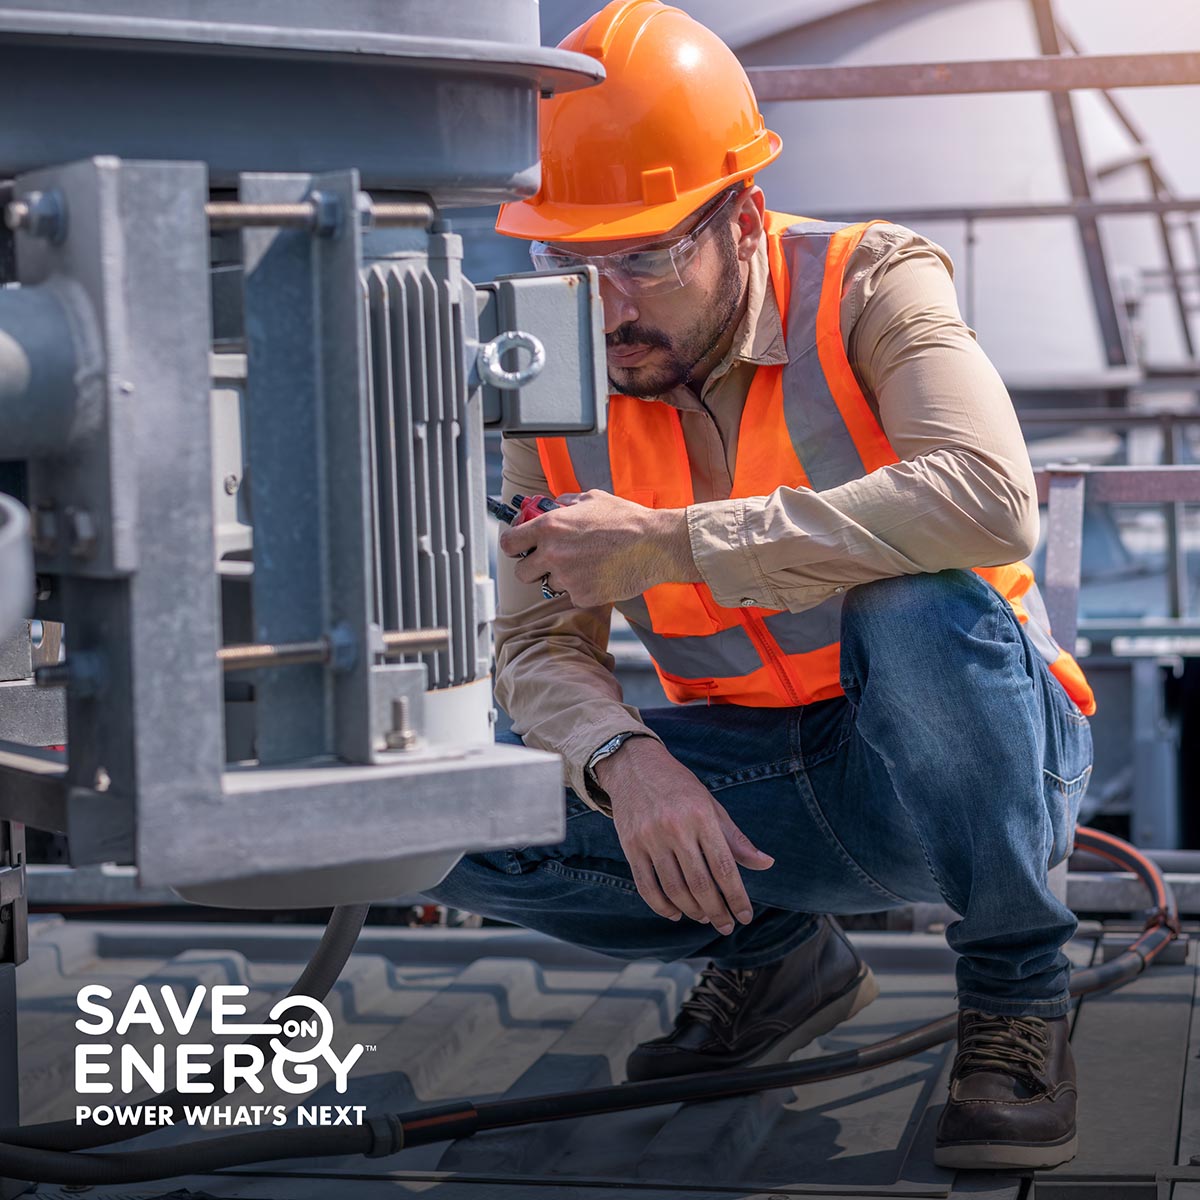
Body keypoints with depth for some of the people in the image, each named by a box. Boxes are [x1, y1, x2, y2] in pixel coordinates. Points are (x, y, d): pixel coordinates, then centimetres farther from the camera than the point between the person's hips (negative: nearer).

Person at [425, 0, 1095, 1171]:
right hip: (755, 784, 4)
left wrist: (670, 542, -35)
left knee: (921, 607, -38)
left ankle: (1016, 991, -12)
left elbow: (989, 500, -37)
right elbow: (537, 646, -5)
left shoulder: (868, 286, -17)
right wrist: (626, 762, -29)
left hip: (968, 756, -4)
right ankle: (776, 953, 10)